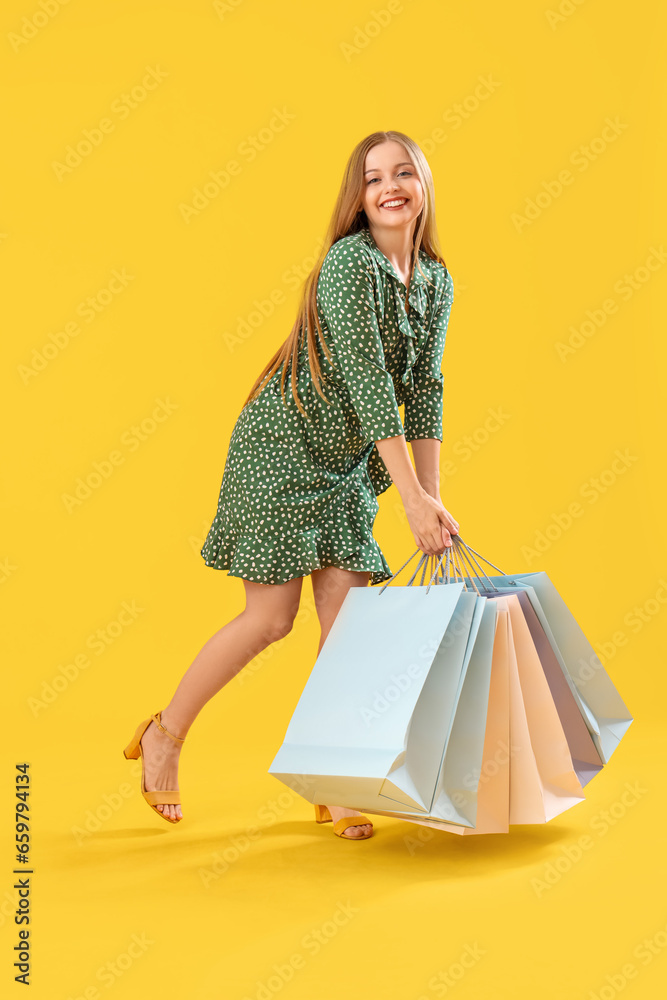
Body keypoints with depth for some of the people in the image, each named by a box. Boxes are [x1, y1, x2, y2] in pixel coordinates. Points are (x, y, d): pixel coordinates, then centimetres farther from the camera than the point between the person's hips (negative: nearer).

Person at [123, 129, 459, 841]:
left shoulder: (436, 283, 5)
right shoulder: (350, 263, -19)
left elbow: (423, 391, 5)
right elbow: (367, 382, -24)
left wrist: (433, 497, -2)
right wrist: (413, 498, -26)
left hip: (348, 462, 7)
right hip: (283, 447, -7)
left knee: (346, 614, 2)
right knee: (271, 617, -5)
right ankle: (164, 736, 16)